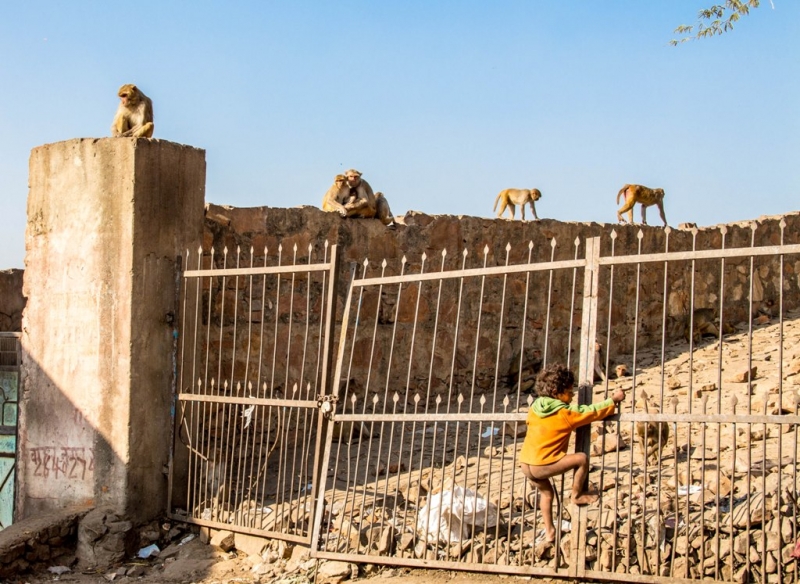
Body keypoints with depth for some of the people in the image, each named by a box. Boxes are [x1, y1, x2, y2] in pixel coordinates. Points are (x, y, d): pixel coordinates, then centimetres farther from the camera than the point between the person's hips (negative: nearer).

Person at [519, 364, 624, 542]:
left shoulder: (535, 407, 8)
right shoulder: (565, 414, -11)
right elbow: (591, 412, -4)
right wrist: (613, 400, 9)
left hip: (525, 464, 8)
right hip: (542, 465, -8)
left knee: (546, 492, 29)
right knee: (581, 459, -3)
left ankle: (549, 531, 33)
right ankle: (576, 495, 14)